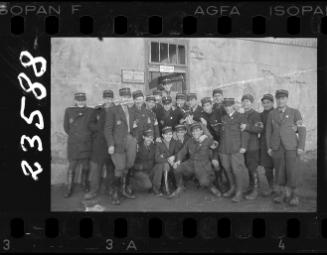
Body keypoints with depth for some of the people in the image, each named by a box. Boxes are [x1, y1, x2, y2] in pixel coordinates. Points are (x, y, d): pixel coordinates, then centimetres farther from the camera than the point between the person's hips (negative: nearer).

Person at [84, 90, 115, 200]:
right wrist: (100, 128, -10)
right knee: (96, 165, -3)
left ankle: (110, 187, 22)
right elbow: (91, 125, 6)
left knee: (111, 166, 7)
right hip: (99, 142, 0)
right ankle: (94, 190, 3)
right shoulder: (97, 110, 10)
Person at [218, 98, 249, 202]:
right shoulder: (223, 118, 15)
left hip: (236, 149, -5)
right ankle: (232, 188, 25)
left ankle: (239, 193, 2)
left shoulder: (240, 117, -2)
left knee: (236, 170, -6)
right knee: (227, 169, 9)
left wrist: (243, 146, -11)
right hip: (224, 149, 5)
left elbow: (244, 133, -5)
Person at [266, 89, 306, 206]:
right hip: (277, 147, 3)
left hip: (291, 146, -2)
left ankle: (291, 195, 7)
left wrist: (301, 147, -10)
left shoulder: (295, 112, -2)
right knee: (279, 171, 3)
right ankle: (282, 194, 14)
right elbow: (268, 131, 11)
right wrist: (269, 147, 4)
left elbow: (302, 130, -3)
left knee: (292, 171, -5)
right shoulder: (272, 114, 6)